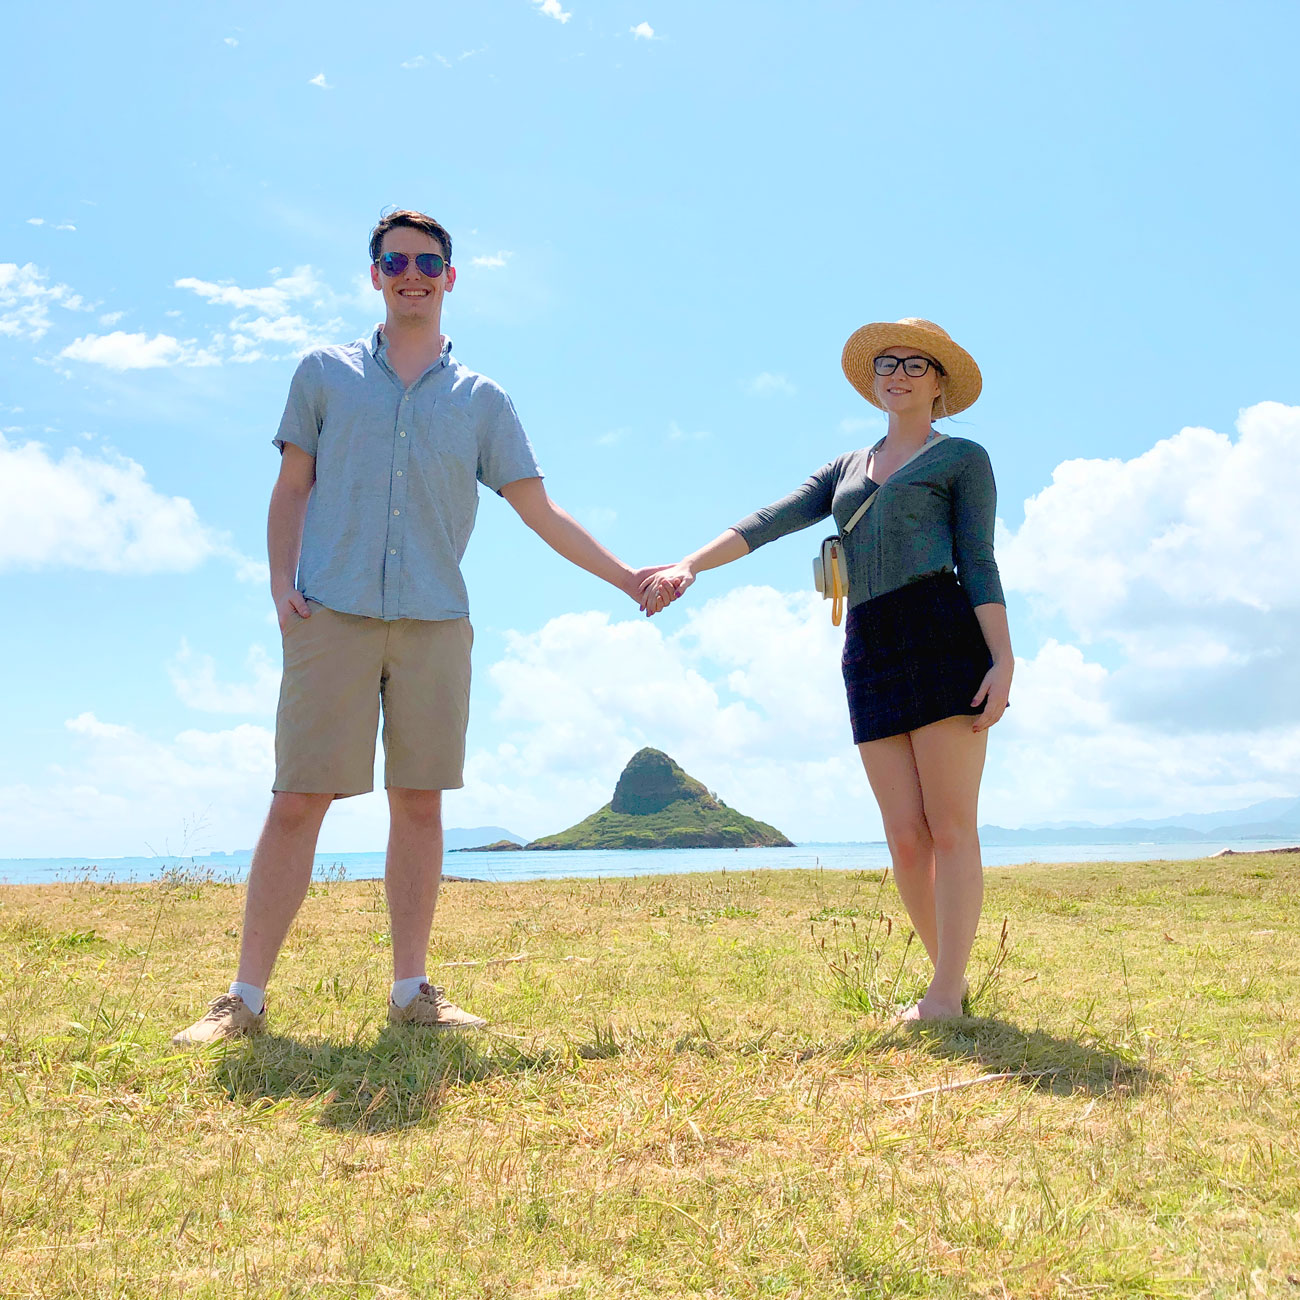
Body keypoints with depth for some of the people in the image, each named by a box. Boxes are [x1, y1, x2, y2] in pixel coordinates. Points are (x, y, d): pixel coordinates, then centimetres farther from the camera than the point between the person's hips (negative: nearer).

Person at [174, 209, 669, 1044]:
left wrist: (625, 578, 7)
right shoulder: (325, 373, 12)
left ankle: (412, 992, 12)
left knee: (420, 802, 3)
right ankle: (246, 998, 3)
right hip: (333, 619, -1)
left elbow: (542, 514, 12)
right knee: (299, 800, -4)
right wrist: (281, 583, -2)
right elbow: (292, 489, 12)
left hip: (435, 623, 2)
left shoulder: (481, 400, 14)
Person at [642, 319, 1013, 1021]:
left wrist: (1003, 660, -12)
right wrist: (689, 565, -2)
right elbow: (771, 521, 11)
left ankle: (945, 993, -5)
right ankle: (950, 973, 15)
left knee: (949, 828, -8)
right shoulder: (848, 468, 25)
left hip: (944, 636, -5)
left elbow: (979, 564, 0)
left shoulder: (963, 458, 10)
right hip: (869, 651, 5)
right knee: (905, 839, 2)